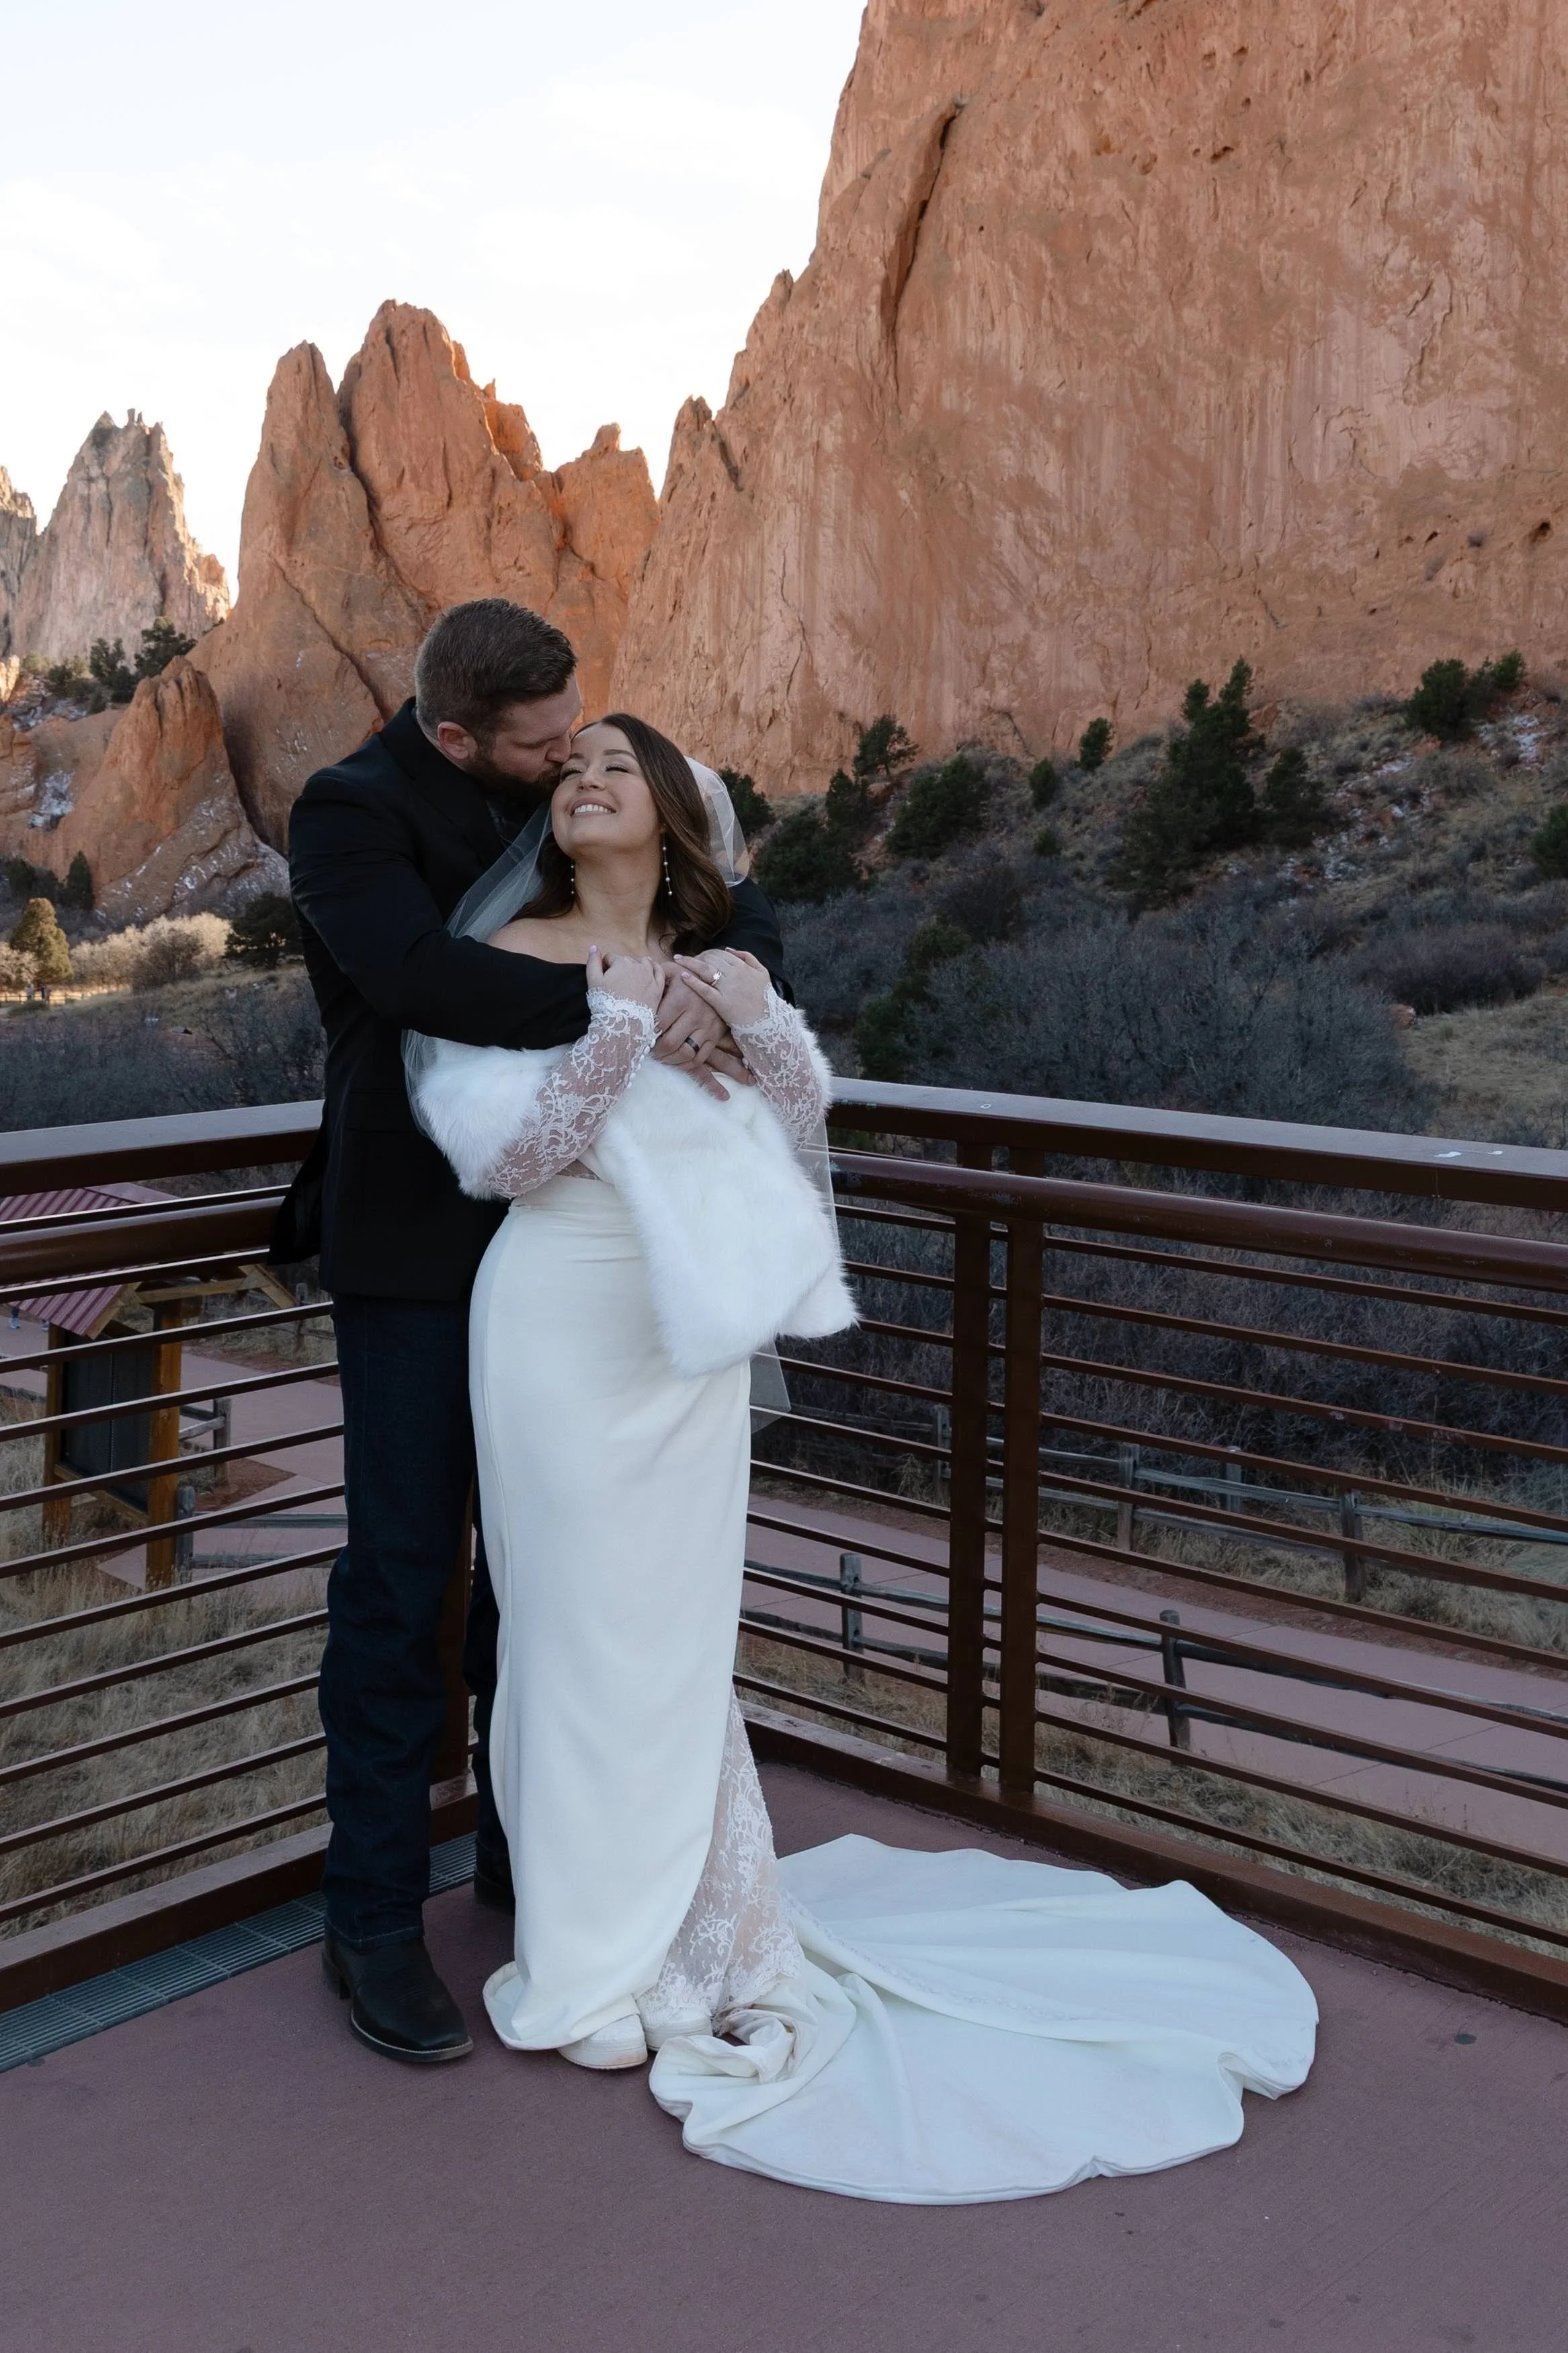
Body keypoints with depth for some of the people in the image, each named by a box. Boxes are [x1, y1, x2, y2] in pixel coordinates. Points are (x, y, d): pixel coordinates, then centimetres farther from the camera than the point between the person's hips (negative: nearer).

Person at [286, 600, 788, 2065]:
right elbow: (417, 971, -31)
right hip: (416, 1253, -6)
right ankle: (374, 1920, 10)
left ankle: (527, 1852, 29)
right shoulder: (349, 815, -12)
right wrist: (620, 1018, -31)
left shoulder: (564, 809, 6)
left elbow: (739, 912, 5)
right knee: (401, 1579, -1)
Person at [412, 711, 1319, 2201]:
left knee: (674, 1630, 9)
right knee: (580, 1623, 4)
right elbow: (504, 1154, -11)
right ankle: (596, 1965, 20)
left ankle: (682, 1928, 25)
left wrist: (762, 1021, -10)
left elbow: (793, 1138, 8)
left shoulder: (711, 961, 7)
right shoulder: (513, 956, -4)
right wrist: (617, 1031, -21)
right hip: (563, 1325, -3)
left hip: (689, 1335, 3)